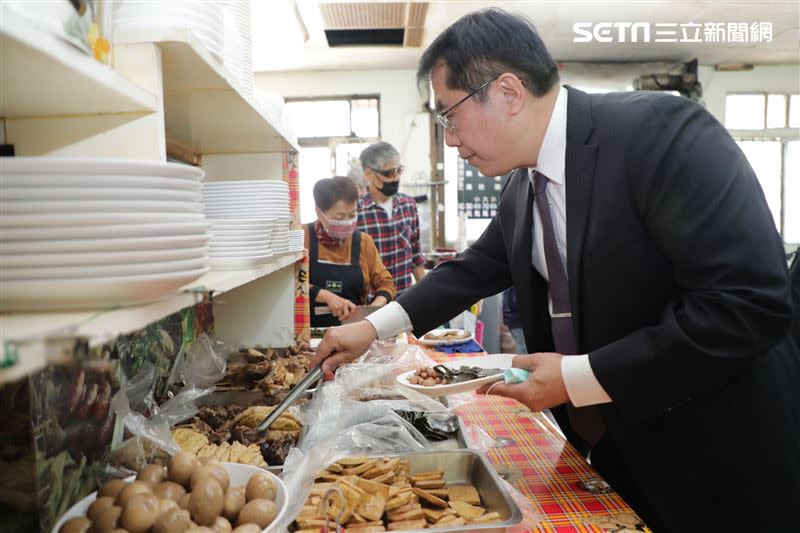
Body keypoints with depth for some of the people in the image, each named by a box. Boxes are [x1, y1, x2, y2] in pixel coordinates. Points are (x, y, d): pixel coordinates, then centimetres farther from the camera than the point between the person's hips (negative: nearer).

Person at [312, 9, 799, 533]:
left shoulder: (658, 130, -23)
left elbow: (753, 301, -28)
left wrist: (577, 378, -24)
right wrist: (373, 327, 5)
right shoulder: (524, 187, 1)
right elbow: (475, 269, 14)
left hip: (720, 460, -6)